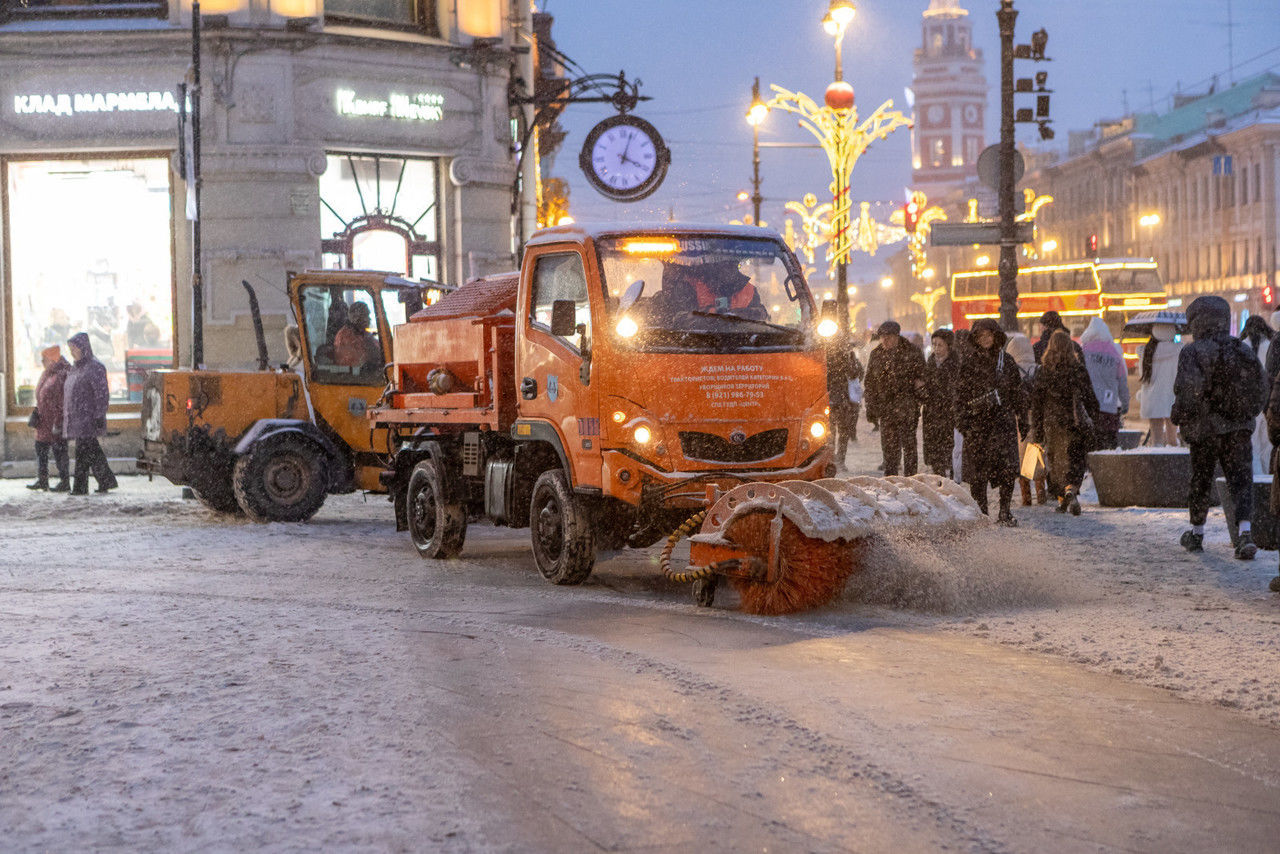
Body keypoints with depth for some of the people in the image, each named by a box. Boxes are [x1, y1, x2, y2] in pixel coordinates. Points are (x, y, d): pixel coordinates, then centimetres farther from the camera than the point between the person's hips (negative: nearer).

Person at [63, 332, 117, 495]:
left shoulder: (95, 367, -10)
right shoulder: (75, 368, 15)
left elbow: (102, 393, -14)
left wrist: (100, 416, -20)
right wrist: (66, 417, 18)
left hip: (88, 417, -8)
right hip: (75, 416, 8)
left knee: (83, 450, -8)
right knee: (92, 451, 10)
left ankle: (80, 486, -6)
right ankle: (107, 481, 15)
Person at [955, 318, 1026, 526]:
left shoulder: (1005, 360, 10)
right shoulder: (970, 361, 4)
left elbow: (1016, 390, 18)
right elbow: (961, 392, 3)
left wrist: (1019, 412, 14)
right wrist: (962, 418, -3)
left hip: (1003, 418, 1)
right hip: (977, 420, -1)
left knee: (1008, 468, -8)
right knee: (978, 469, -1)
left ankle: (1005, 512, 0)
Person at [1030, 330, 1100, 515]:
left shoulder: (1043, 371, -4)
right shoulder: (1079, 370, -4)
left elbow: (1037, 403, -1)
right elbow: (1089, 398, 0)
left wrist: (1037, 431, 4)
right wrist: (1091, 421, 10)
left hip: (1052, 423, 0)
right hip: (1076, 423, 0)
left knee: (1056, 461, 14)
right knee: (1074, 460, 3)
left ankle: (1062, 500, 15)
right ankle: (1071, 491, -23)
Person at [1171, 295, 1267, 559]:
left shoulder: (1192, 352, -9)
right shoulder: (1243, 349, 7)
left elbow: (1188, 389, -19)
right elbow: (1262, 386, 8)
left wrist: (1179, 416, -5)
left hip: (1205, 428, -3)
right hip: (1240, 428, 3)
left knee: (1200, 481, 13)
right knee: (1241, 481, 1)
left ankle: (1196, 533, 27)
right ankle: (1245, 532, -18)